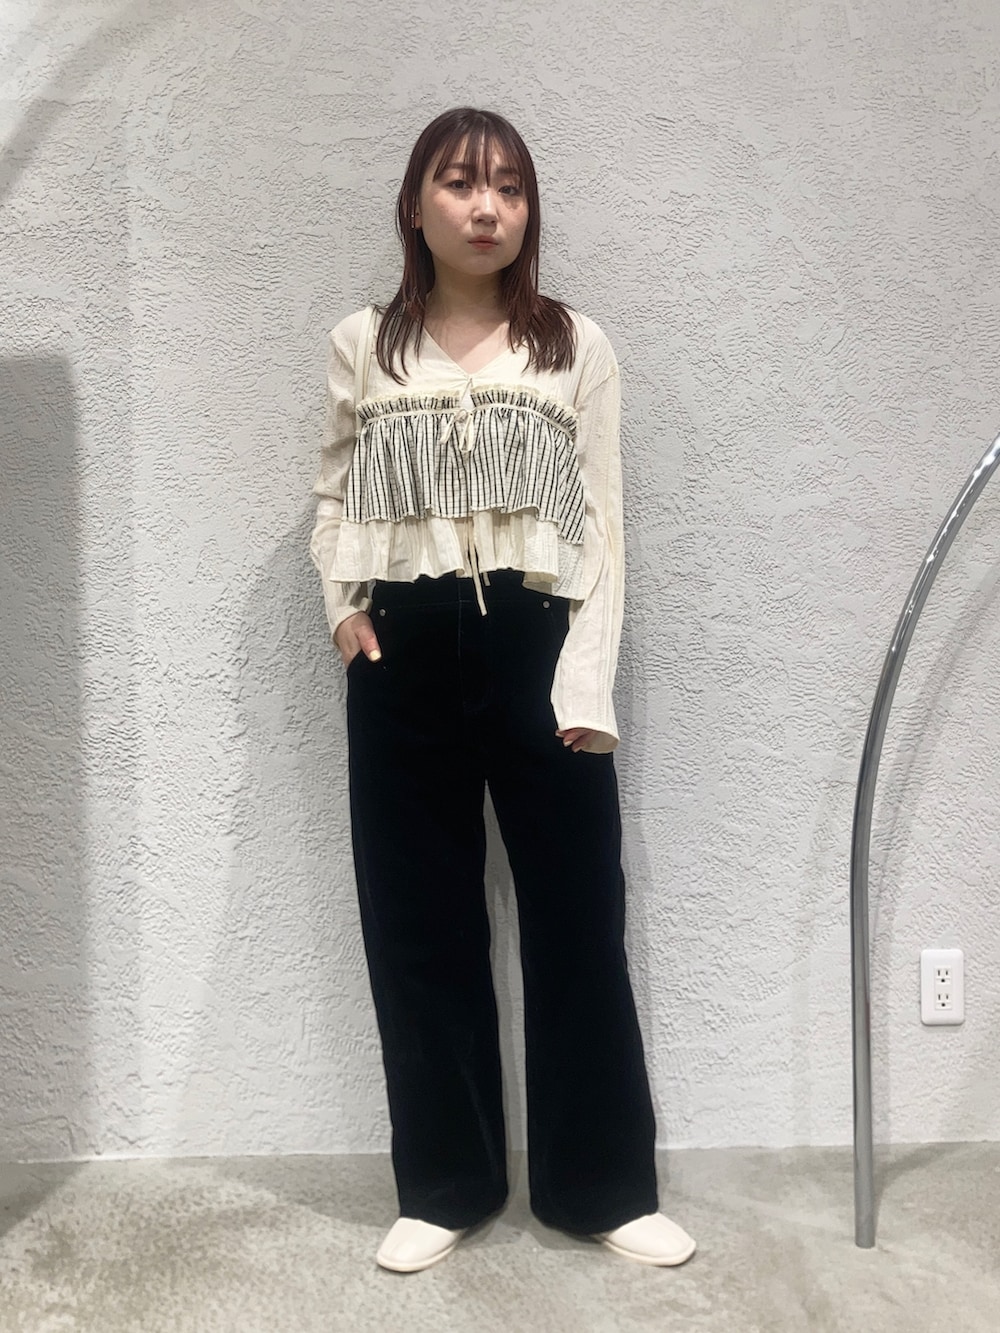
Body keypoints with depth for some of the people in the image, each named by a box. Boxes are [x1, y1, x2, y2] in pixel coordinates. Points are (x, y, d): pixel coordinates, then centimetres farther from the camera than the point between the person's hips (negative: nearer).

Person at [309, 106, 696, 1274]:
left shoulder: (577, 347, 5)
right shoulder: (360, 346, 8)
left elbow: (602, 522, 1)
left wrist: (587, 682, -8)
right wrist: (343, 605, -1)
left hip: (535, 647, -1)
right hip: (405, 658, 2)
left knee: (578, 920, 4)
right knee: (420, 925, 7)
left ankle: (603, 1185, 20)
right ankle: (445, 1186, 23)